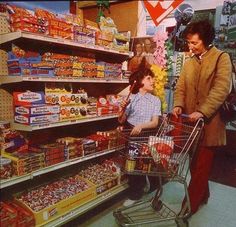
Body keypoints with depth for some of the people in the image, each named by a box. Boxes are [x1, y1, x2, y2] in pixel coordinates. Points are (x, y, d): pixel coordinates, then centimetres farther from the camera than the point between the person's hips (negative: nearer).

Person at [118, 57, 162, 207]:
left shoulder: (155, 100, 3)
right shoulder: (130, 98, 1)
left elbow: (155, 122, -7)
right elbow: (121, 121, 1)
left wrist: (141, 126, -25)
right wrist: (123, 109, -18)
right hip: (131, 134, 0)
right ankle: (135, 193, 18)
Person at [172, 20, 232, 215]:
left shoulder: (221, 58, -3)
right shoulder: (189, 63, 14)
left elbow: (221, 88, -15)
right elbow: (181, 87, 10)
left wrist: (203, 112, -26)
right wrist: (178, 105, -11)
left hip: (209, 122, -5)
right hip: (191, 122, 6)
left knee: (201, 166, 2)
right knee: (195, 164, 15)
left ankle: (190, 204, 13)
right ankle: (202, 194, 36)